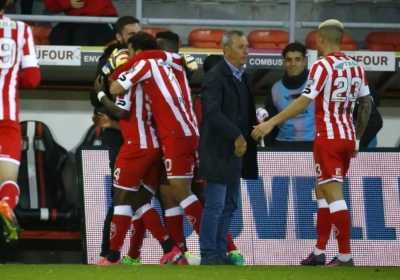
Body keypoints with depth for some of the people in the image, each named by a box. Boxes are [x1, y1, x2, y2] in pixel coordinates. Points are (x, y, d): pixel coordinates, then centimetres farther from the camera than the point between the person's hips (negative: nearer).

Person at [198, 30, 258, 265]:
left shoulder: (244, 77, 15)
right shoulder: (216, 77, -11)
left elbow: (246, 112, 15)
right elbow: (212, 112, -22)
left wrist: (247, 137, -2)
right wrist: (236, 136, -25)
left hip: (237, 150, 9)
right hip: (219, 150, -9)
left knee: (230, 206, 10)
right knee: (215, 205, -7)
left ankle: (220, 252, 15)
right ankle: (209, 255, -3)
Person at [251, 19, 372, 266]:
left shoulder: (323, 66, -12)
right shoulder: (356, 67, 8)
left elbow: (304, 102, -18)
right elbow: (366, 104, 13)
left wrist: (271, 123, -17)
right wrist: (357, 138, 24)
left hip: (329, 138, -7)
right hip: (348, 137, 7)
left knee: (333, 194, -8)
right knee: (322, 191, 16)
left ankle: (345, 257, -13)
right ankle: (319, 253, 17)